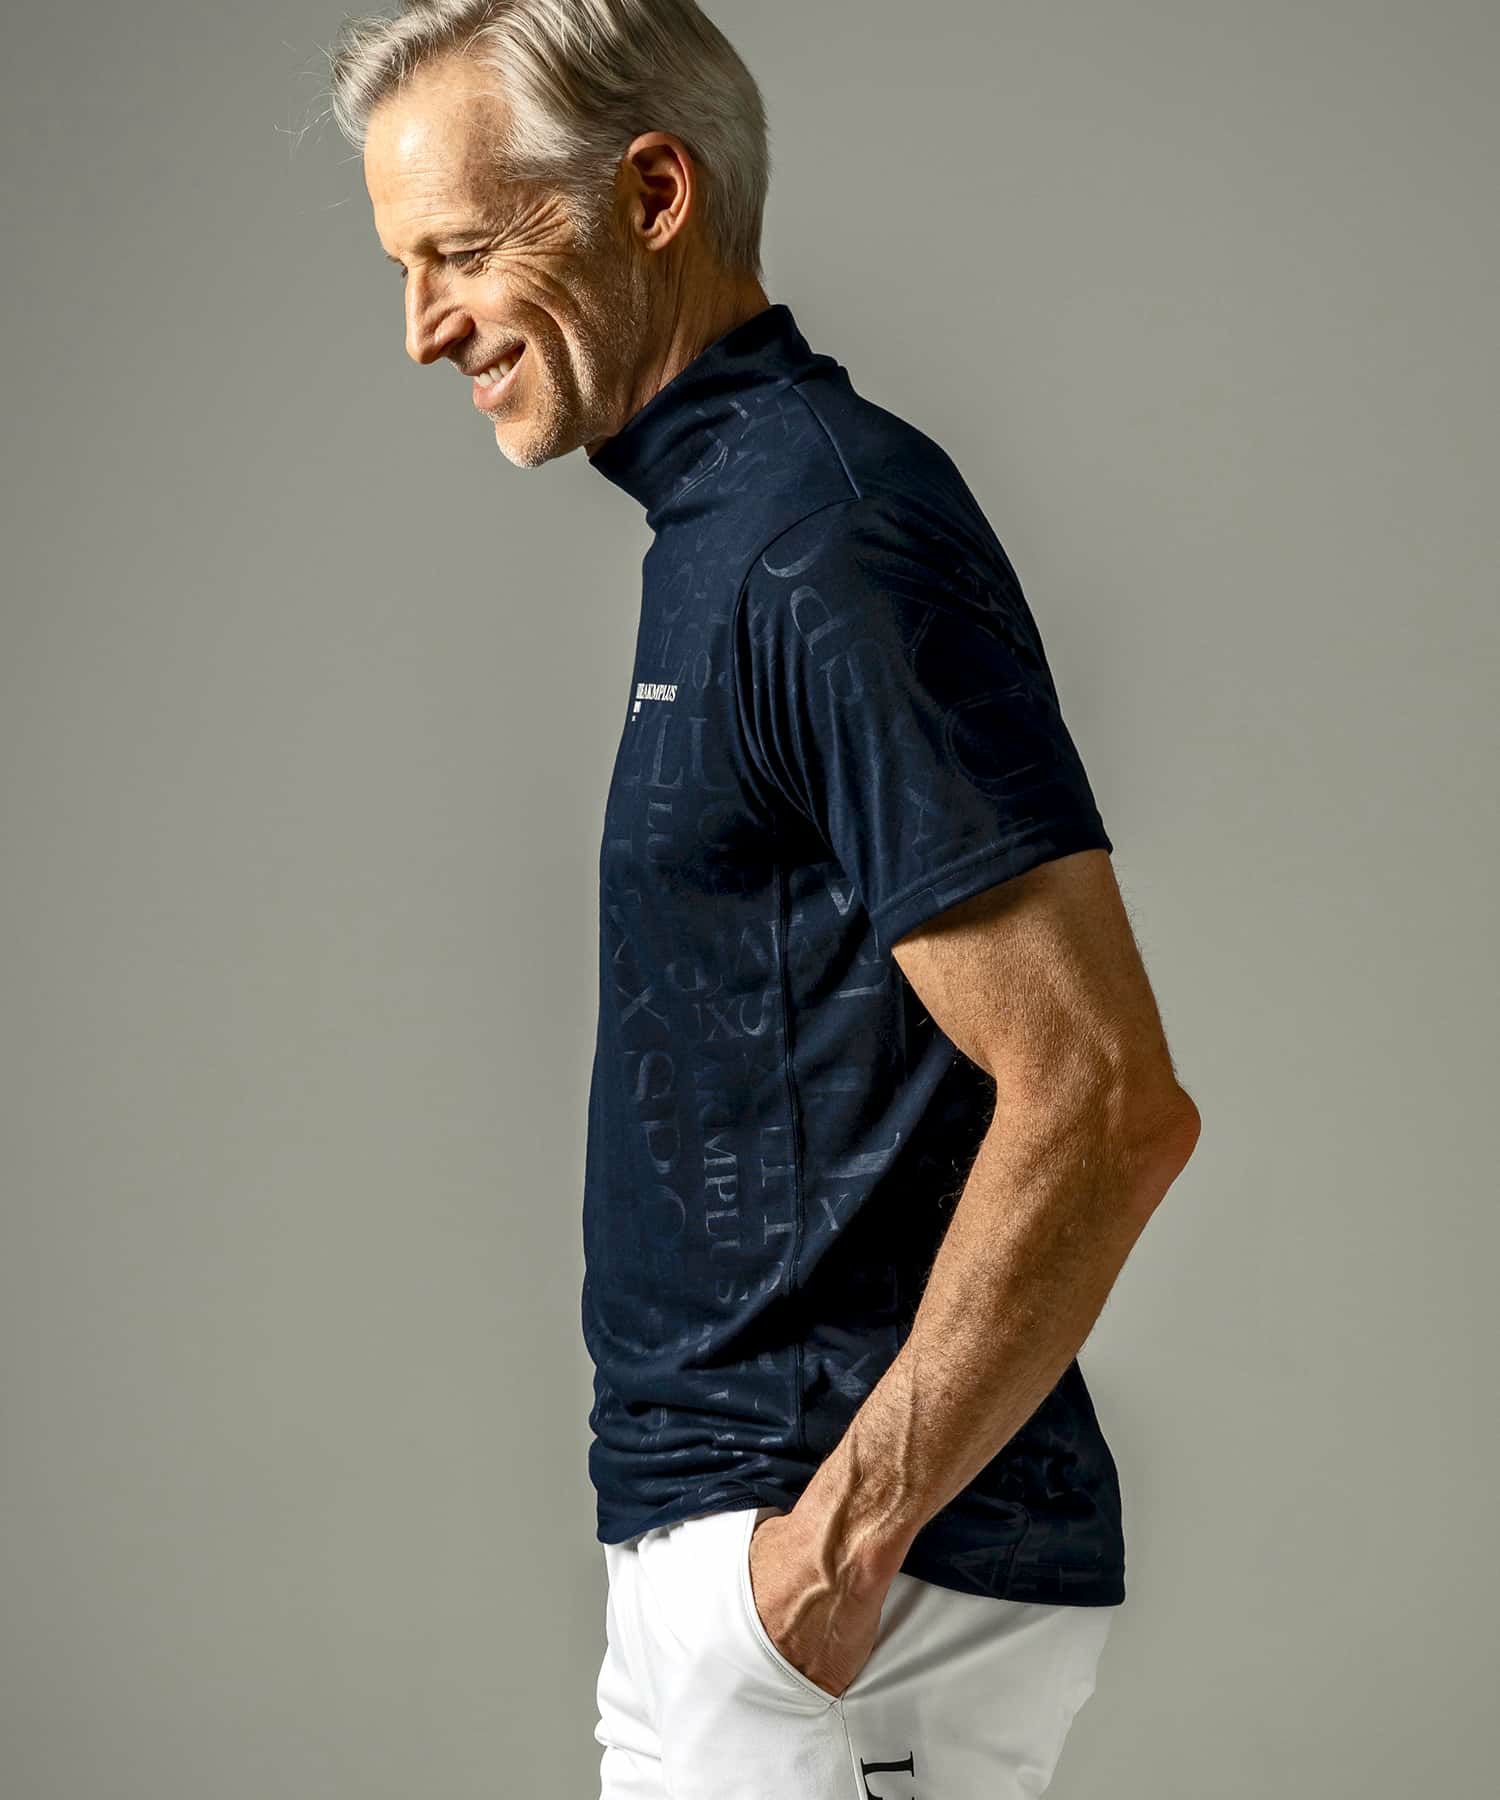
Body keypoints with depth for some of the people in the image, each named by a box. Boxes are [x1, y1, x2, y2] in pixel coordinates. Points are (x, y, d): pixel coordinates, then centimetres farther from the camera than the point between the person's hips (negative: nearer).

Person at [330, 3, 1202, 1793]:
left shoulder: (826, 541, -17)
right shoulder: (726, 517, 14)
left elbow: (1106, 1103, -23)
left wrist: (847, 1533, -21)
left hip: (844, 1587, -10)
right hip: (722, 1528, 10)